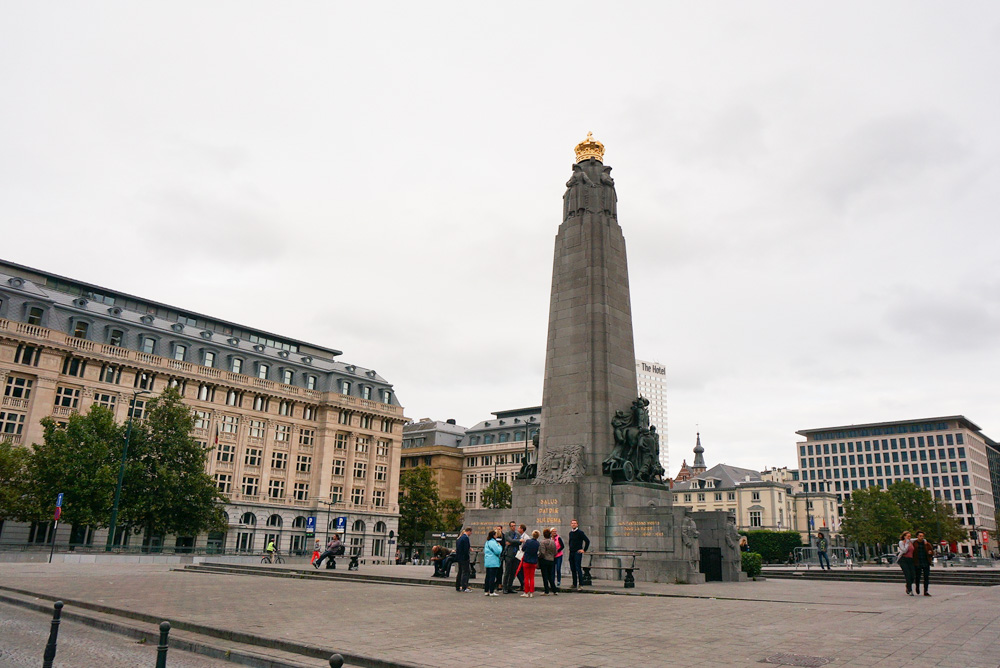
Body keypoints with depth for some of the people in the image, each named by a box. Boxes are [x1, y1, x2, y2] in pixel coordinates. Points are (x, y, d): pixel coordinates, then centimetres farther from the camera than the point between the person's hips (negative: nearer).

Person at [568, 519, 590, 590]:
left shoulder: (580, 532, -7)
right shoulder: (570, 533, 13)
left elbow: (587, 541, -8)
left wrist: (584, 550, -8)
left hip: (578, 553, -7)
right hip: (571, 553, 7)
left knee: (578, 568, -11)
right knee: (572, 569, 8)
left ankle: (581, 585, -10)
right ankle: (574, 584, 16)